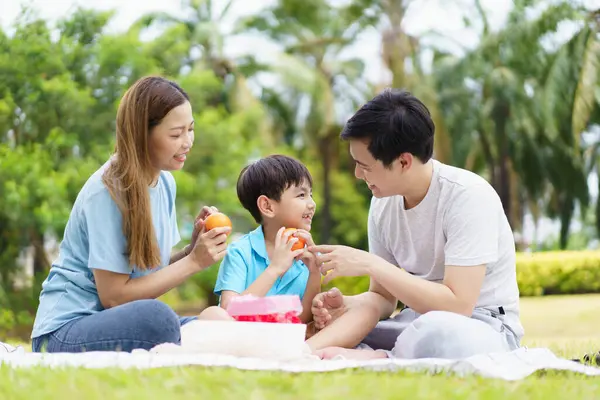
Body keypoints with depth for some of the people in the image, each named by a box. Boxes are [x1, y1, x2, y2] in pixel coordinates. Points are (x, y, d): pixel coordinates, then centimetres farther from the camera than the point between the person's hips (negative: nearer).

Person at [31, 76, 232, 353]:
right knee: (157, 318, -36)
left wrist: (195, 247, -9)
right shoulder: (106, 192, -17)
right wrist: (193, 261, -16)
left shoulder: (165, 183, 6)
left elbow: (152, 272, 9)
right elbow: (113, 296, -16)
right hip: (64, 333, -7)